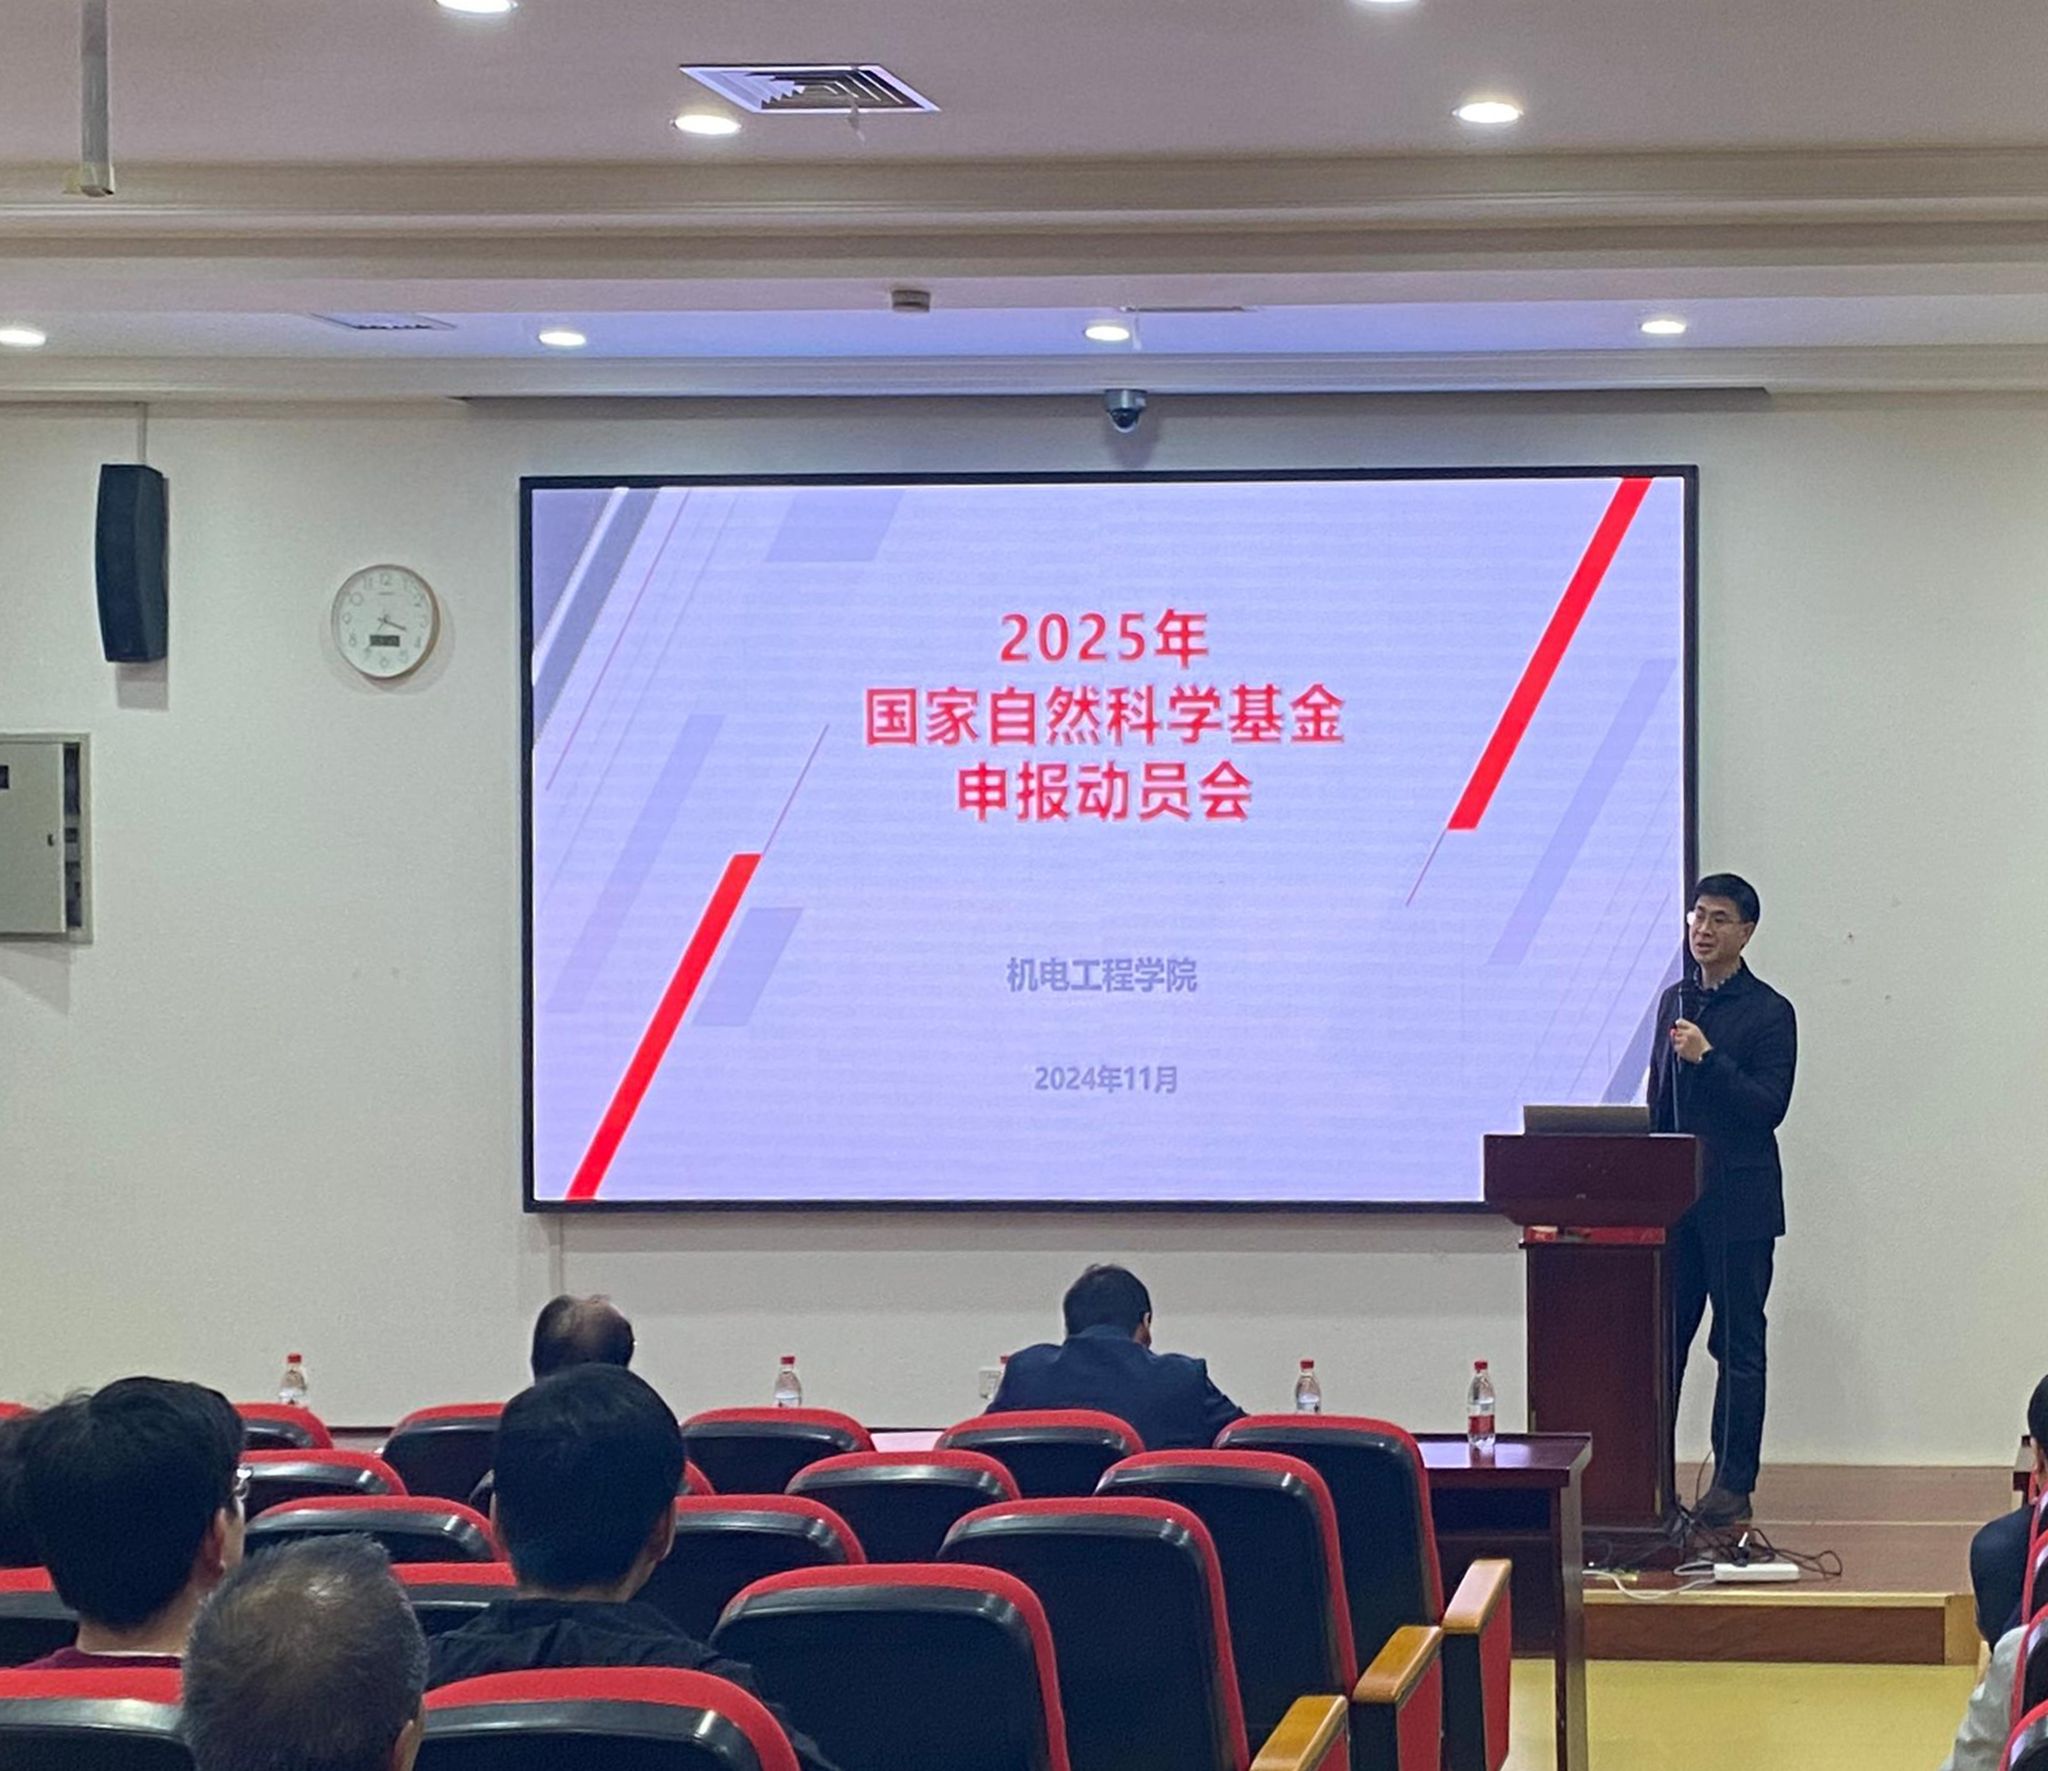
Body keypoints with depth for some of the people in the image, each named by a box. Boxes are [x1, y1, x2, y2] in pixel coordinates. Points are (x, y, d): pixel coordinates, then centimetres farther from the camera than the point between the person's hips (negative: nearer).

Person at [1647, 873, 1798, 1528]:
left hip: (1739, 1201, -5)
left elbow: (1770, 1105, -13)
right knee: (1662, 1337, 5)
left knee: (1738, 1346, 1)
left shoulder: (1769, 1012, -5)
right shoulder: (1675, 1001, 13)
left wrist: (1707, 1058, -23)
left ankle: (1733, 1484, 5)